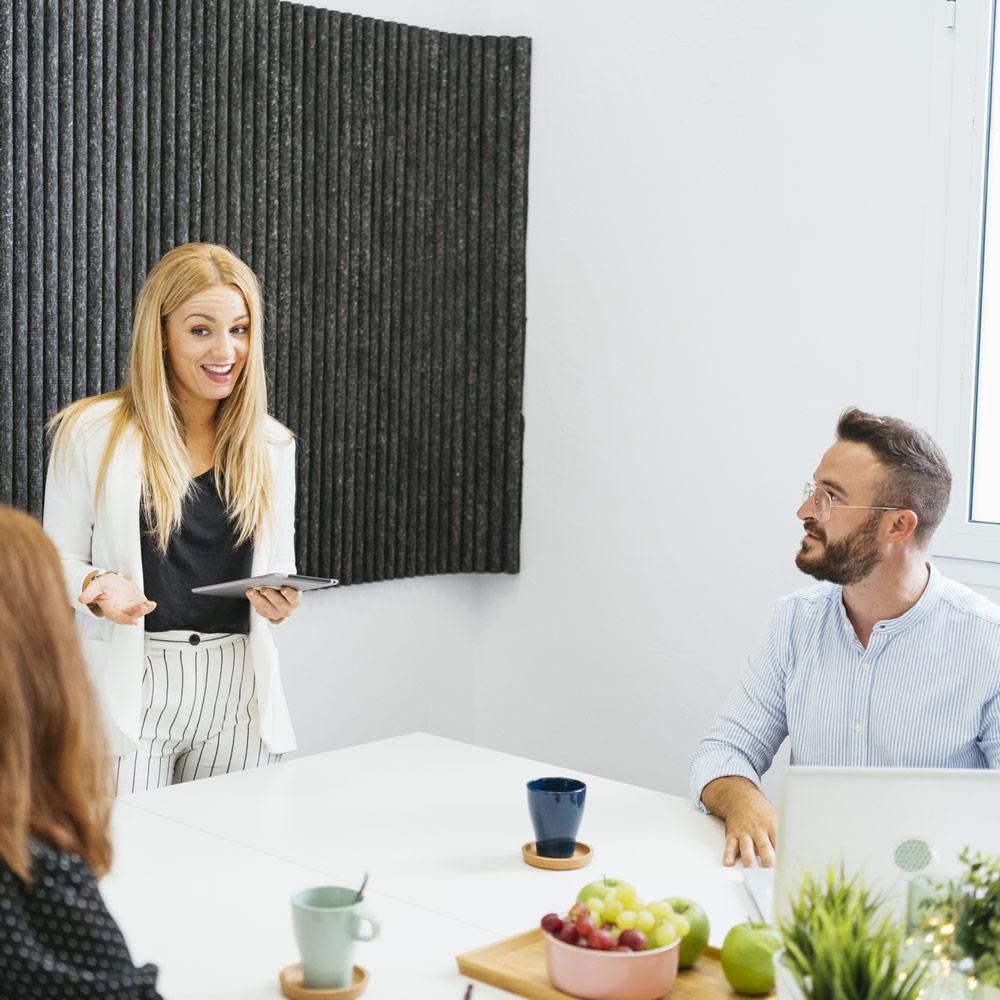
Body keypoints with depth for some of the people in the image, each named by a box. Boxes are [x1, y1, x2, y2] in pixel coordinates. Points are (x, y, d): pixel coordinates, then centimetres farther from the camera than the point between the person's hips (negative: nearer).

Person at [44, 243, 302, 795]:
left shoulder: (272, 445, 9)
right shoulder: (90, 432, -2)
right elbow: (56, 560, 4)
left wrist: (280, 601, -5)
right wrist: (96, 587, -17)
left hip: (239, 690, 3)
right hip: (129, 692, -3)